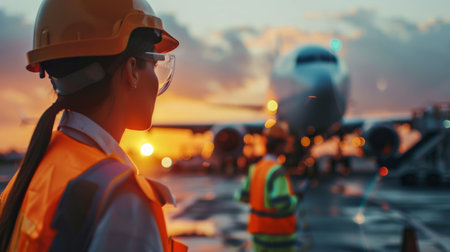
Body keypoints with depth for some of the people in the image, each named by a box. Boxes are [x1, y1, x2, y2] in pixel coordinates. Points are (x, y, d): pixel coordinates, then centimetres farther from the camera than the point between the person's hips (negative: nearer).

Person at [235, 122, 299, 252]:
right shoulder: (277, 171, -21)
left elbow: (242, 196, 8)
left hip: (259, 230, 7)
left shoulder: (255, 168, 1)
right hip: (278, 233, -7)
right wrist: (295, 199, -8)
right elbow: (283, 203, -28)